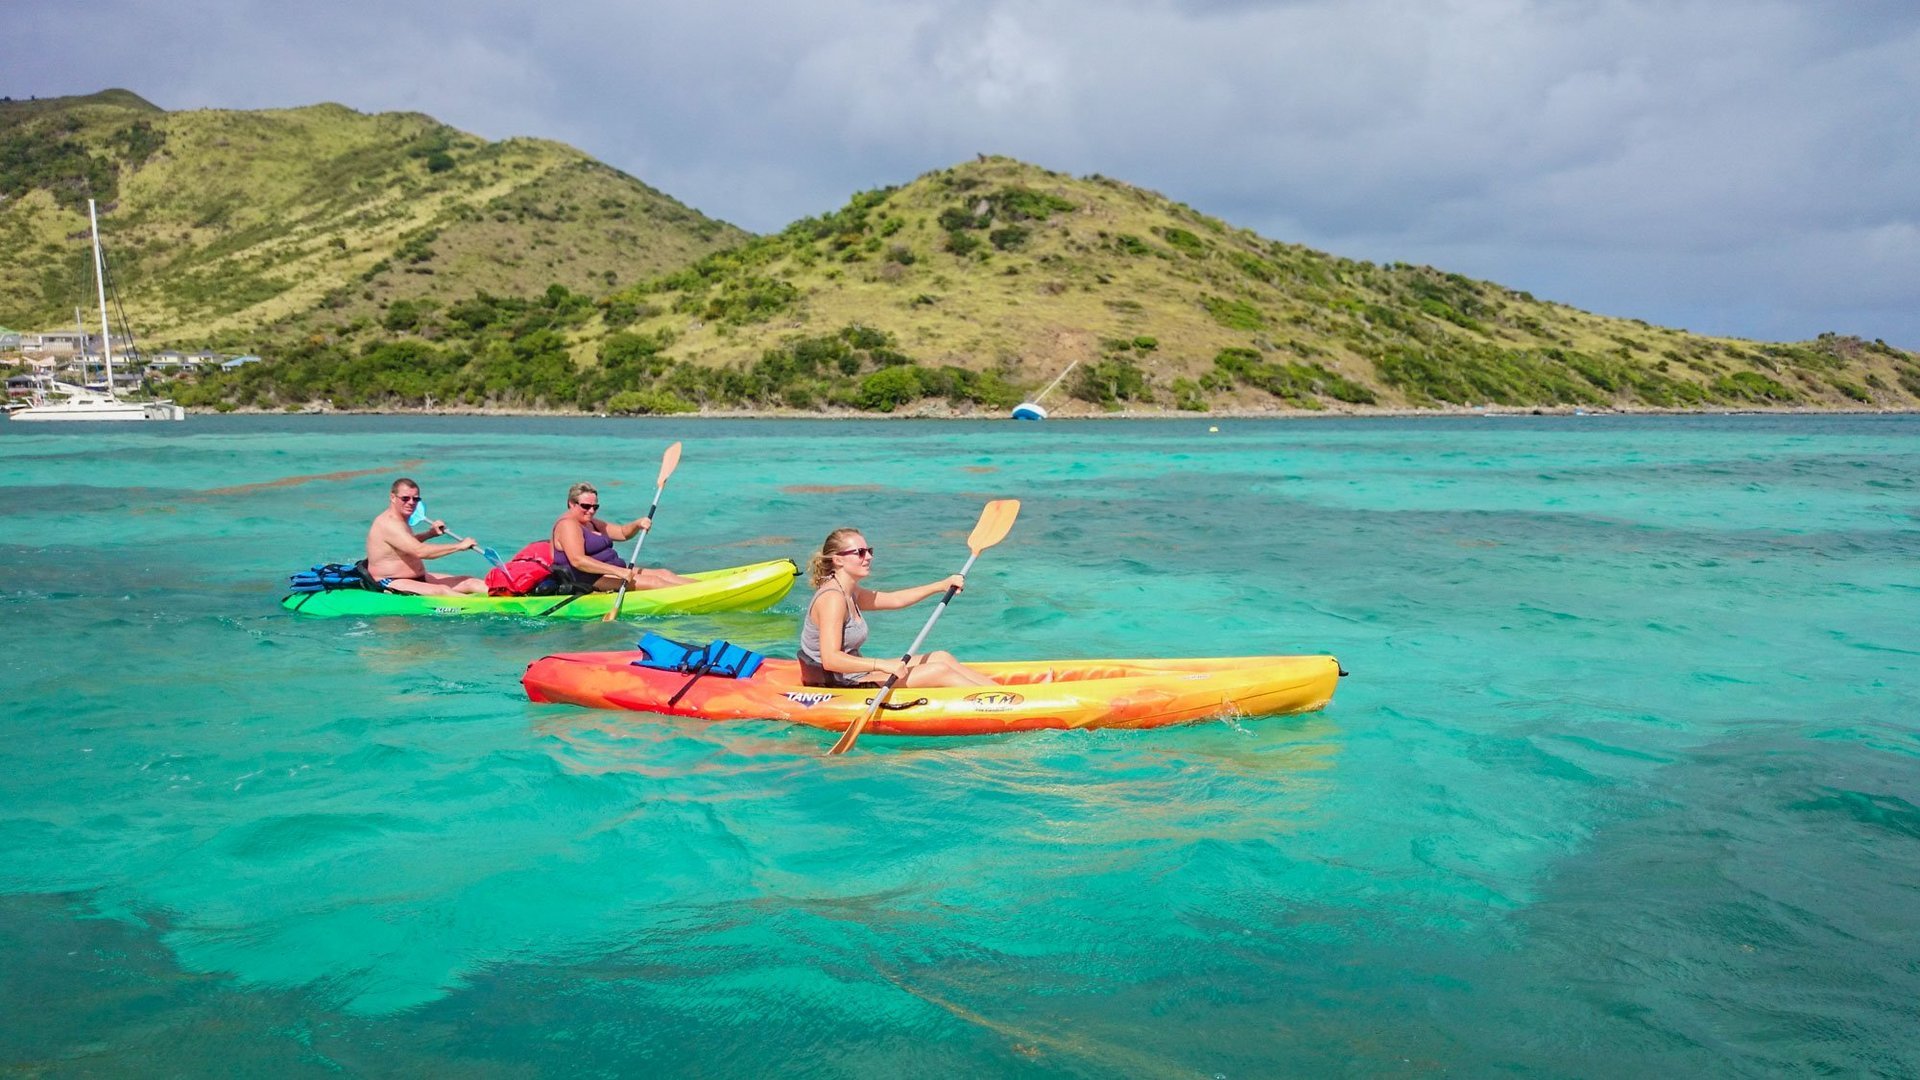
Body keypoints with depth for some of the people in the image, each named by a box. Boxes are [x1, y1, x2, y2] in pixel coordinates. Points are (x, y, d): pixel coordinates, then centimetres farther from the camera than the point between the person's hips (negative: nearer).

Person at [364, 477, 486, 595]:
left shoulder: (400, 519, 13)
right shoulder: (389, 524, -20)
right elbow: (420, 551, -29)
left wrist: (430, 533, 16)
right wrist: (459, 546, -23)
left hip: (417, 578, 11)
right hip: (391, 584, -11)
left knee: (469, 582, -2)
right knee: (441, 591, -32)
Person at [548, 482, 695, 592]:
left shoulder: (590, 523, 20)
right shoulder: (567, 525, -13)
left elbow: (622, 533, 22)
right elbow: (578, 561, -27)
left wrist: (638, 524, -3)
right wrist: (617, 571, -31)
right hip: (587, 581, -11)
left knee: (663, 573, -1)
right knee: (651, 581, -21)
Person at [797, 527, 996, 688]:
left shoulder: (849, 592, 10)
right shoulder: (832, 598, -21)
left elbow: (896, 599, 17)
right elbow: (830, 659, -30)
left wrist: (941, 585, 9)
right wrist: (882, 665, -33)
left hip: (851, 678, 10)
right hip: (837, 689, -10)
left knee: (941, 657, 9)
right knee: (940, 671, -11)